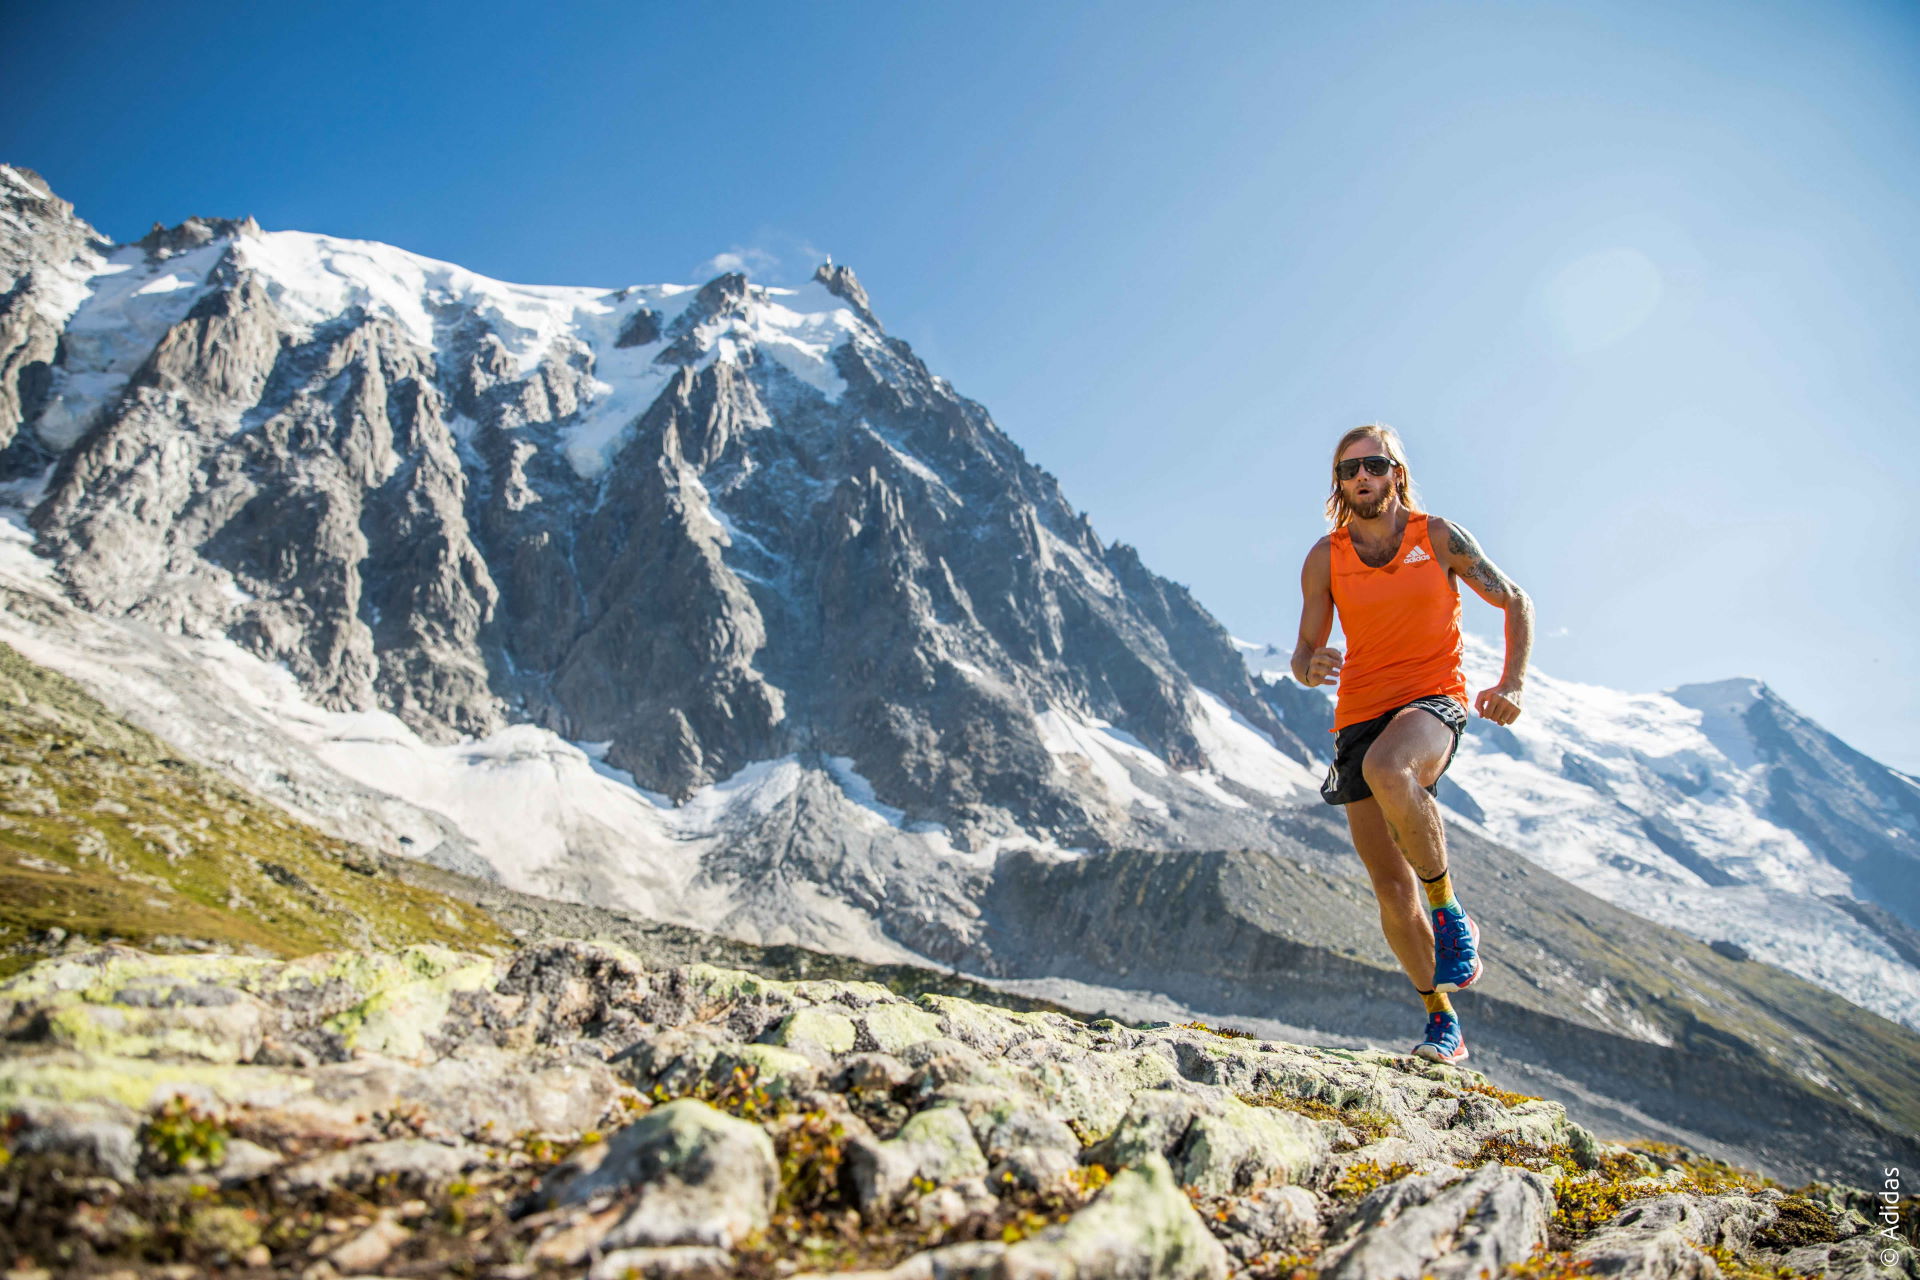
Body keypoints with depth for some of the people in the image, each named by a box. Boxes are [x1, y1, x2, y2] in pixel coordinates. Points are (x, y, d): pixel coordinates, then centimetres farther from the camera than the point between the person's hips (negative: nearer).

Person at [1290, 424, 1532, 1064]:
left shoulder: (1439, 537, 1)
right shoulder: (1325, 558, 5)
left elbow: (1515, 602, 9)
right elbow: (1305, 653, 7)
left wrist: (1512, 685, -6)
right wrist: (1310, 666, -18)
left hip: (1433, 699, -3)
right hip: (1359, 712, 3)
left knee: (1386, 769, -40)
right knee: (1391, 888, 1)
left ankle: (1450, 912, -17)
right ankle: (1443, 1024, 19)